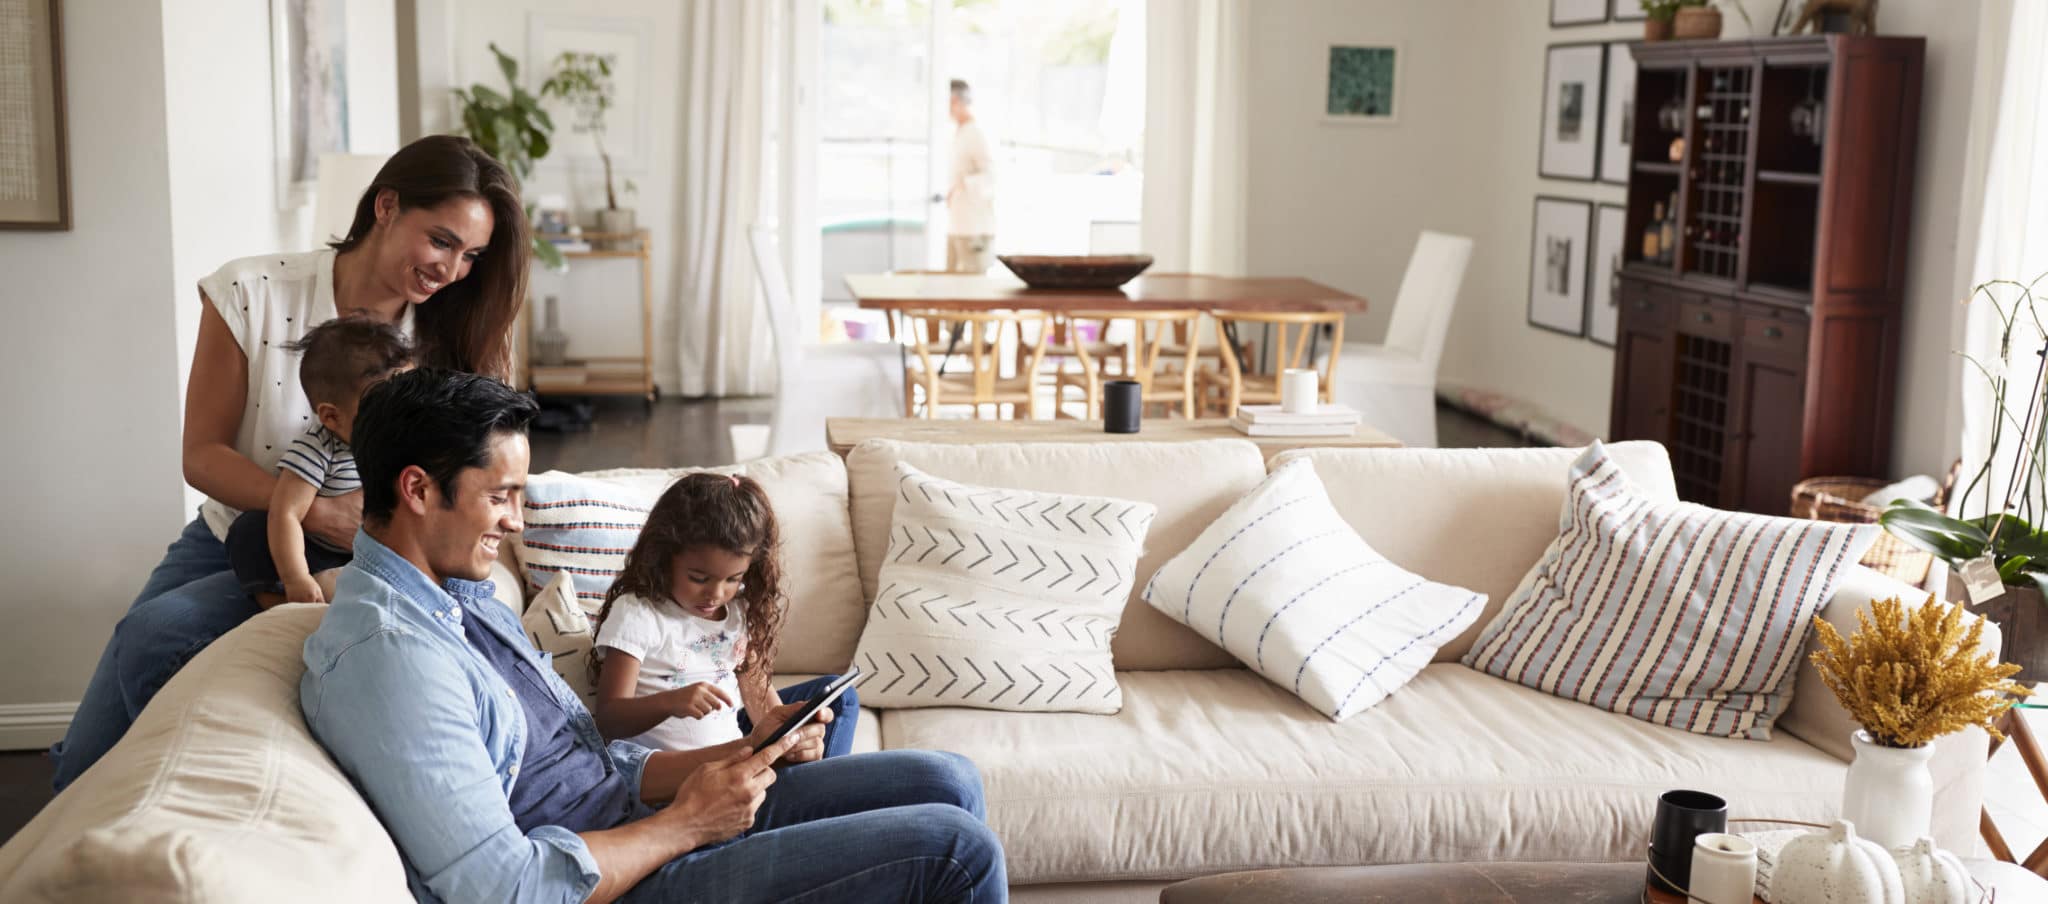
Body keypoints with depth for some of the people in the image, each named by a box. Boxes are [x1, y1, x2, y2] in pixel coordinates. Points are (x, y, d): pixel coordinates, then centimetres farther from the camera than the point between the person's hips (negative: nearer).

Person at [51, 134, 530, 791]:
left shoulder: (447, 337, -10)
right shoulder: (252, 294, -14)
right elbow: (203, 455, -11)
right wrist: (321, 514, -27)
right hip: (228, 539, 2)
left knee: (152, 632, -27)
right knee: (85, 762, -4)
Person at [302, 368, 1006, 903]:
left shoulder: (465, 599, 12)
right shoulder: (386, 654, -22)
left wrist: (745, 752, 0)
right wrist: (685, 823, -16)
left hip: (637, 819, 10)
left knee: (947, 781, 6)